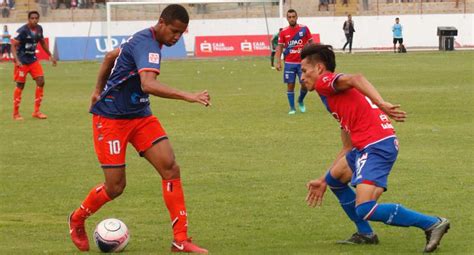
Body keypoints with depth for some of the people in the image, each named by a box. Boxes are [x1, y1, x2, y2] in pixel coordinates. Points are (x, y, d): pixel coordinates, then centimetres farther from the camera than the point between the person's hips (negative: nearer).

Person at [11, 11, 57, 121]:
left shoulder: (39, 29, 2)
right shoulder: (22, 31, -18)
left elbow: (42, 42, 19)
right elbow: (13, 45, -20)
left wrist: (50, 55, 18)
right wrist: (17, 60, -31)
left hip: (33, 59, 6)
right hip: (22, 61, -6)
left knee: (41, 82, -2)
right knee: (20, 85, -2)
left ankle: (36, 111, 6)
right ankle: (16, 113, 9)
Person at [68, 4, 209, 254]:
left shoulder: (144, 39, 7)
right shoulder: (147, 45, -23)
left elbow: (110, 57, 23)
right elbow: (148, 84, -42)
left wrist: (99, 89, 30)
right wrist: (188, 96, -49)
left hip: (140, 116, 9)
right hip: (111, 118, -9)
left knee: (170, 168, -9)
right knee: (115, 187, -3)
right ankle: (77, 220, 28)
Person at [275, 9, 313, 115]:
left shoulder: (304, 29, -2)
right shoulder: (283, 32, 0)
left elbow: (311, 43, 3)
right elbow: (279, 47, 4)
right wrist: (278, 62, -5)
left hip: (302, 62, 0)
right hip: (289, 63, 0)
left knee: (305, 84, -3)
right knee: (290, 85, -1)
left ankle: (300, 101, 26)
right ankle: (292, 108, 9)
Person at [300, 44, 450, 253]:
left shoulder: (325, 82, 2)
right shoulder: (338, 99, 29)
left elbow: (355, 79, -21)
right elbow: (348, 149, 33)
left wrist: (381, 105, -35)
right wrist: (323, 181, 40)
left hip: (376, 145, -10)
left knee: (365, 210, -18)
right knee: (334, 179, 28)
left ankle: (432, 224, -13)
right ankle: (365, 234, 26)